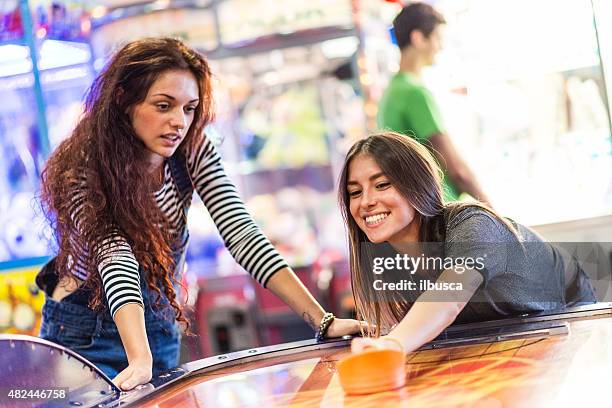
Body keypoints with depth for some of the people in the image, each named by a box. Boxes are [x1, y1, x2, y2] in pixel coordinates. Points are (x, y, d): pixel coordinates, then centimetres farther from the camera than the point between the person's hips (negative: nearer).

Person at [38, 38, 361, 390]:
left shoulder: (192, 151, -13)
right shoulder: (83, 171, -23)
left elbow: (242, 235, -19)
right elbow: (117, 263, -35)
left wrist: (324, 322, -29)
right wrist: (140, 361, -50)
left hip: (161, 330, 4)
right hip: (85, 334, -4)